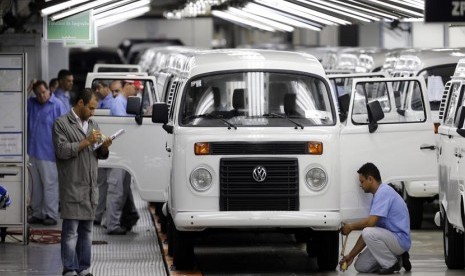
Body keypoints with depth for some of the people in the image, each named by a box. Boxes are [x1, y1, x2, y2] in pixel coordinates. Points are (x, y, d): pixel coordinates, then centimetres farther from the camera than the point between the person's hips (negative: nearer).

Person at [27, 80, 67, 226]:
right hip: (33, 152, 7)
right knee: (35, 185, 12)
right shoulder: (31, 103, 12)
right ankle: (37, 213, 21)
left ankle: (50, 214, 3)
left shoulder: (57, 105, -8)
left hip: (48, 153, -7)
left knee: (50, 184, -2)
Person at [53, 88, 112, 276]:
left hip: (90, 188, 7)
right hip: (72, 188, -6)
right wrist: (86, 142, -15)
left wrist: (104, 147, 0)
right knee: (71, 231, -7)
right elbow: (62, 150, -14)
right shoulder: (62, 124, -2)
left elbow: (99, 155, 22)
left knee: (87, 231, 8)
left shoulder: (93, 125, 19)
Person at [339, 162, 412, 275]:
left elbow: (371, 222, -26)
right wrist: (351, 255, 12)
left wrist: (351, 227, -6)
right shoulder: (378, 194, 15)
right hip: (391, 238, 9)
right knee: (360, 266, 2)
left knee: (369, 233, -31)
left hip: (400, 239, -9)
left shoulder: (384, 192, -17)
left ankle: (391, 264, -13)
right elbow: (369, 225, 15)